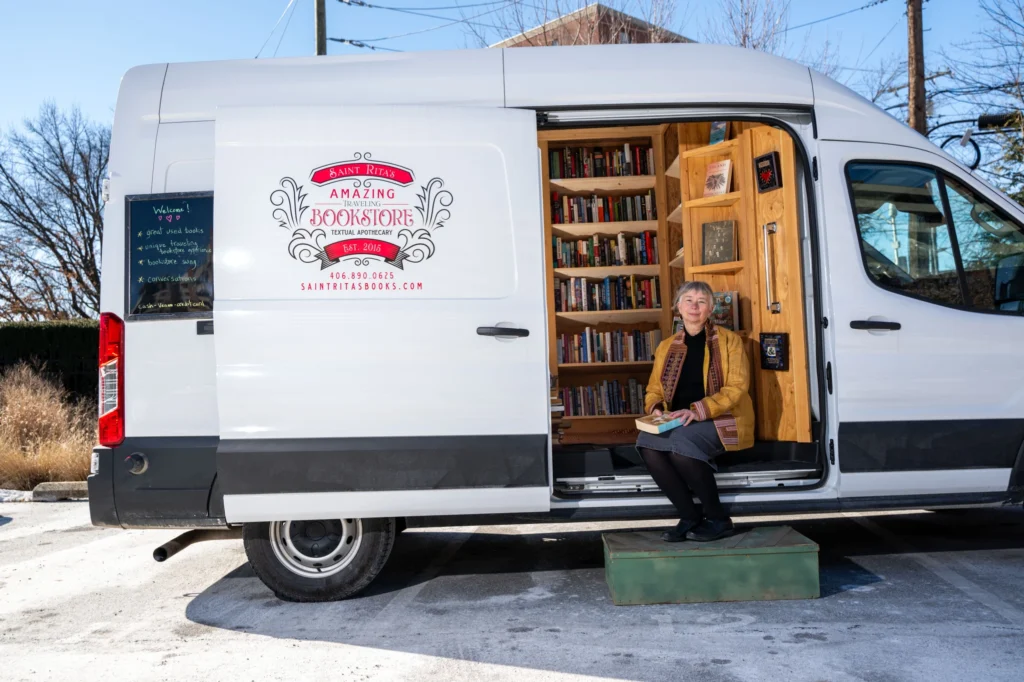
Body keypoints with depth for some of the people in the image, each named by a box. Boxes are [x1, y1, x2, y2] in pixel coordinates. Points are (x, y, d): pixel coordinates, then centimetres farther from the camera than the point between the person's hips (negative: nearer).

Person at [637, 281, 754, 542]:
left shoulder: (729, 340, 1)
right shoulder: (666, 347, 14)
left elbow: (736, 388, -9)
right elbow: (654, 389, 14)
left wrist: (697, 411, -23)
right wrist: (656, 408, -11)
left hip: (722, 419, -4)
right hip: (679, 423, 4)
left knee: (680, 442, -35)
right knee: (647, 443, -28)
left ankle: (718, 518, -15)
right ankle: (690, 517, -15)